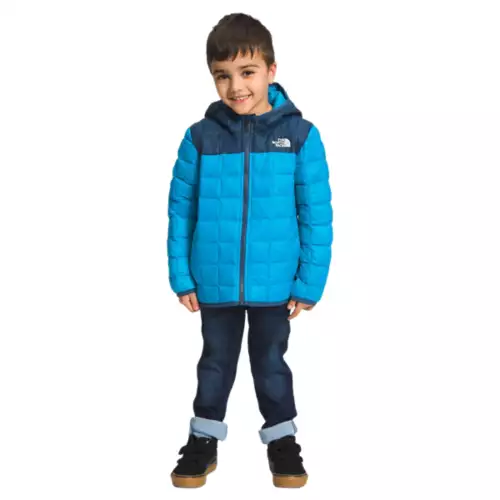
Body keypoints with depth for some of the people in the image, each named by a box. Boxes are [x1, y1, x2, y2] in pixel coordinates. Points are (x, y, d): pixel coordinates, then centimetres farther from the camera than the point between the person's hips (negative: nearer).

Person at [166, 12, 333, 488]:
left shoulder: (300, 136, -9)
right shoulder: (199, 137, -6)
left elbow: (317, 214, -6)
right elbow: (180, 211, -1)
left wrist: (310, 281, -7)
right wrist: (181, 276, -2)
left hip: (274, 285, -1)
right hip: (214, 284, 1)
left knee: (271, 364, 17)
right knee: (215, 363, 19)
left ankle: (281, 440, 35)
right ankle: (204, 439, 37)